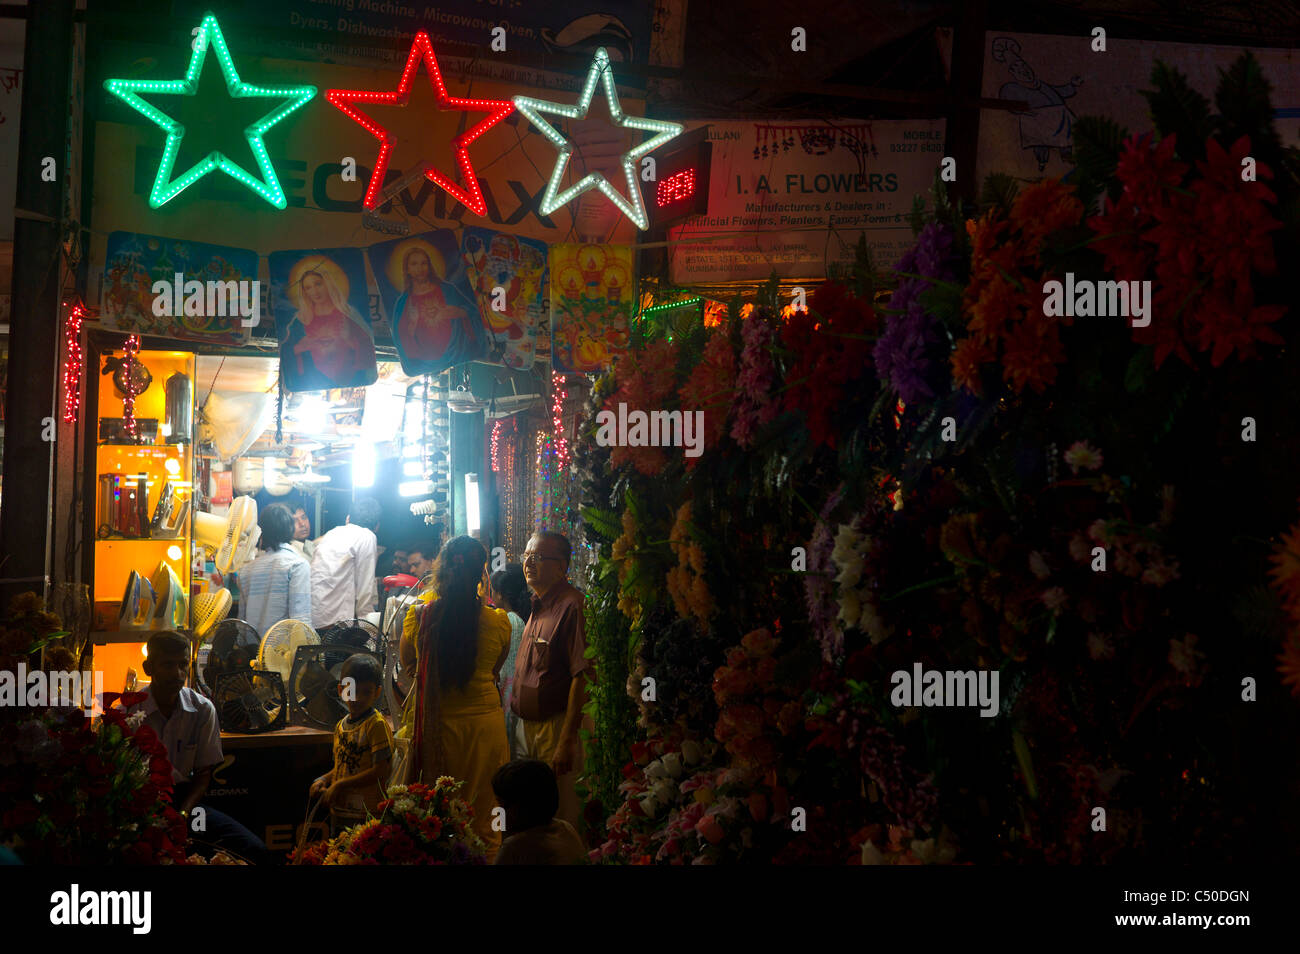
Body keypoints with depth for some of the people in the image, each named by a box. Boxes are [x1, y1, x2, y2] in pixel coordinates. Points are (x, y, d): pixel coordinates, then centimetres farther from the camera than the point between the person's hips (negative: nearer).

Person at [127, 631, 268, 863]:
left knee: (255, 850, -18)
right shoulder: (127, 712, -6)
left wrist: (181, 815, -12)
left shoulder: (203, 709, 1)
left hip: (185, 799, 3)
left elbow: (203, 774, 6)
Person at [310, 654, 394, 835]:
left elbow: (379, 772, -18)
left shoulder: (377, 725, -13)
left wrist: (340, 785, -16)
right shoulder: (340, 726, 11)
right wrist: (324, 780, 1)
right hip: (339, 811, 7)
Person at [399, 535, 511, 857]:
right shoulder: (499, 622, -11)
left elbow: (407, 662, 8)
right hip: (484, 720, 0)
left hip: (436, 725, 1)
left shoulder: (420, 615, -10)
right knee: (484, 818, 12)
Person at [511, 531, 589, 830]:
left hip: (556, 725, -9)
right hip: (525, 724, 9)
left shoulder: (572, 606, -16)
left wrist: (567, 741, -23)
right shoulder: (537, 606, 14)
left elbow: (582, 676, -21)